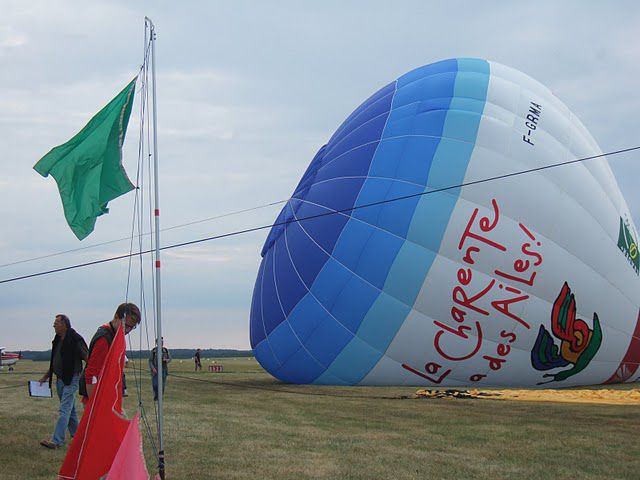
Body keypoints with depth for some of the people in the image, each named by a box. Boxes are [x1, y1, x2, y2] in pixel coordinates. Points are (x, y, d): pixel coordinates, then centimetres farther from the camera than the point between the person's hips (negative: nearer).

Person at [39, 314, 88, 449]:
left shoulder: (76, 339, -15)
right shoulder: (57, 339, 11)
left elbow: (88, 359, -13)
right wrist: (46, 376, 21)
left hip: (71, 380, -9)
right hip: (60, 379, 9)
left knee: (64, 410, -12)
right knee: (70, 409, 16)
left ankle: (56, 441, -16)